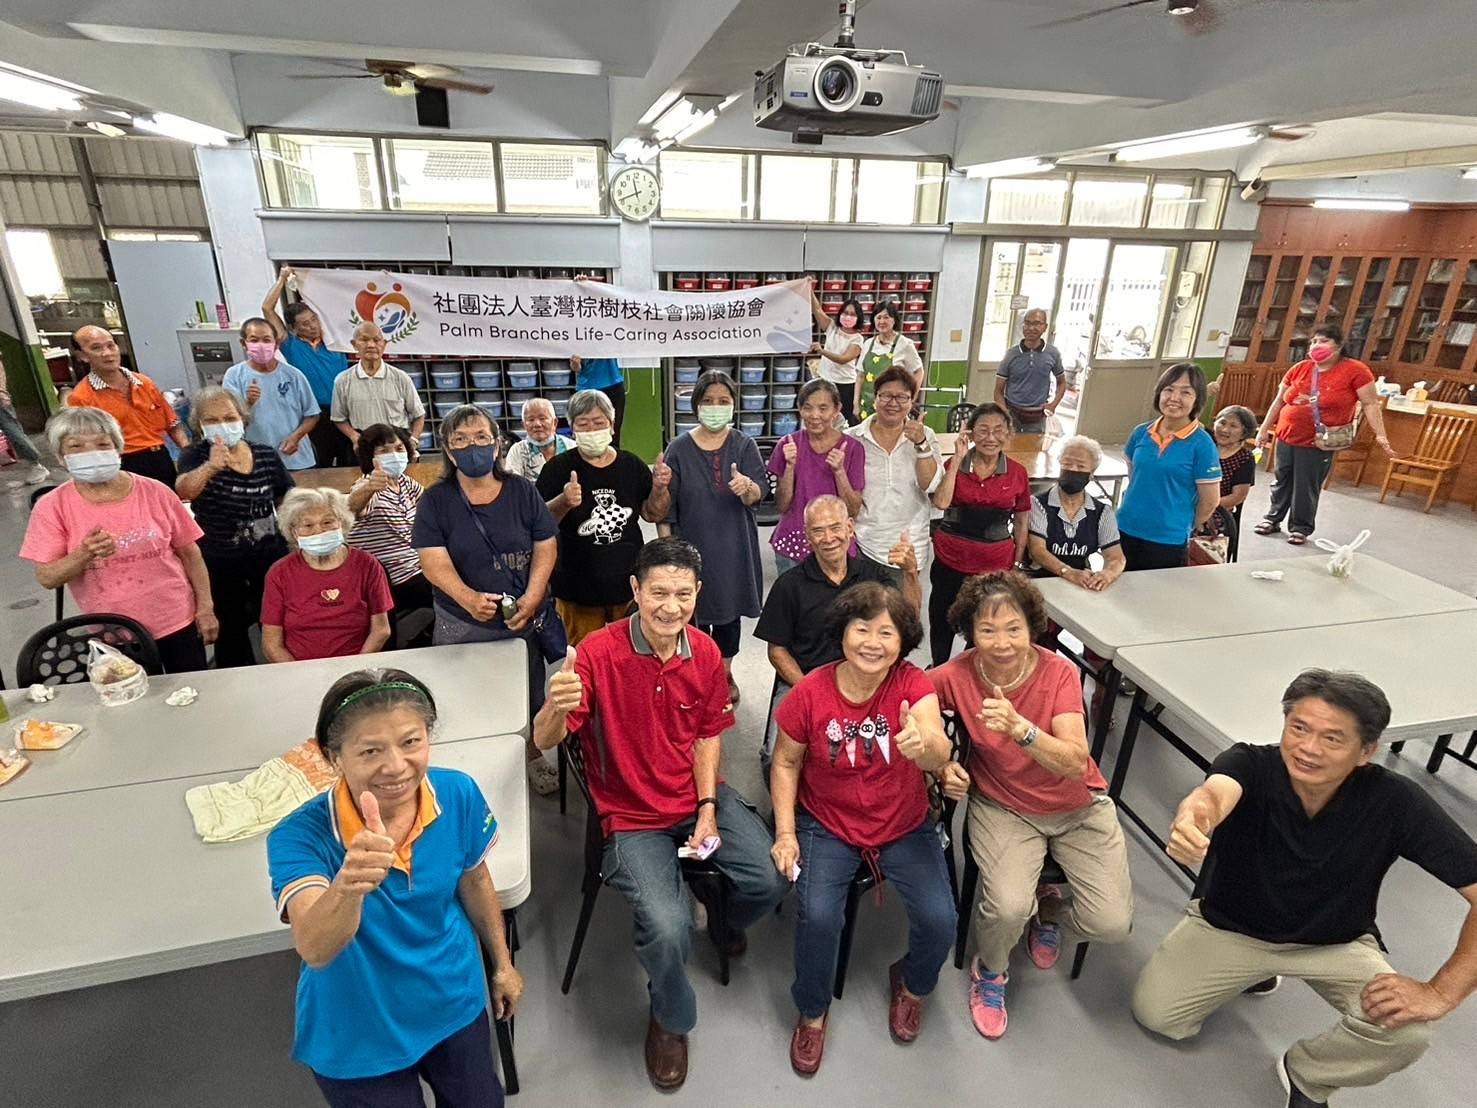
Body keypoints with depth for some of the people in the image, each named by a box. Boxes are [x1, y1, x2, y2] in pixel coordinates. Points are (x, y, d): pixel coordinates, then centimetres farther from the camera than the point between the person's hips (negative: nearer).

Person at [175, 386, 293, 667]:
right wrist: (211, 467, -48)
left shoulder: (267, 455, -1)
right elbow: (183, 491, -29)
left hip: (269, 557, 2)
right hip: (220, 565, -2)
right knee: (231, 636, 11)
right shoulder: (196, 455, -8)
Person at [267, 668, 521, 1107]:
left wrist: (502, 963, 9)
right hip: (358, 1036, -3)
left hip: (455, 1003, 3)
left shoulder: (459, 794, -21)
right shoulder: (300, 836, -29)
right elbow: (315, 950, -44)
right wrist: (348, 885, -64)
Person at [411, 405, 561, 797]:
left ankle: (533, 756, 39)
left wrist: (531, 598, -17)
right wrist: (468, 598, -31)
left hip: (524, 619, 1)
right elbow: (434, 562, -12)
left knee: (530, 698, 15)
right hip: (461, 625, -1)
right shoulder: (435, 501, -4)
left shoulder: (522, 492, 0)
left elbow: (545, 550, -2)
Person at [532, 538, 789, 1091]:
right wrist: (556, 706, -46)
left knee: (772, 879, -9)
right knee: (667, 928, -22)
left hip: (699, 797, 4)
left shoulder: (705, 652, -6)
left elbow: (708, 735, 5)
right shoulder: (599, 651, -20)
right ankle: (670, 1020, 15)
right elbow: (545, 741, -23)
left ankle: (725, 923, 31)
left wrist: (708, 807, -4)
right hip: (632, 816, -4)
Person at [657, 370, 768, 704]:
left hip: (733, 547, 1)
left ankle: (725, 674, 34)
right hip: (691, 545, -1)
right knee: (694, 612, 6)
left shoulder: (744, 445, -1)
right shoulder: (679, 449, -3)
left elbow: (759, 493, -13)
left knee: (729, 610, 14)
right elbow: (665, 506, -1)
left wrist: (747, 487, -36)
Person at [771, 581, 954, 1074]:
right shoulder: (810, 692, -15)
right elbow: (786, 763, -2)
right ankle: (812, 1010, 13)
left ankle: (912, 984, 25)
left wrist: (923, 744, -56)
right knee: (817, 916, -21)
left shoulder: (912, 684, -16)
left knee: (940, 920, -14)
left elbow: (938, 755, -32)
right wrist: (786, 832, -11)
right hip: (827, 826, -1)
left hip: (905, 827, 1)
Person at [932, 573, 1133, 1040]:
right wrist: (943, 765, -18)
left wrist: (1020, 728, -44)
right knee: (1008, 908, -25)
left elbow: (1075, 765, -26)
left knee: (1113, 924, -12)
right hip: (1002, 807, -1)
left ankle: (1047, 907, 25)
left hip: (1078, 806, 1)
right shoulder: (955, 676, -19)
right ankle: (990, 971, 13)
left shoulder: (1059, 671, -20)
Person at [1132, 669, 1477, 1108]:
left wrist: (1441, 993, -27)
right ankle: (1251, 969, 22)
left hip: (1337, 943, 0)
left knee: (1406, 1030, -27)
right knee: (1154, 1014, -7)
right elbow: (1215, 793, -51)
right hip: (1230, 925, 0)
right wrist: (1193, 818, -75)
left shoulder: (1395, 802, -25)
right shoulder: (1251, 765, -28)